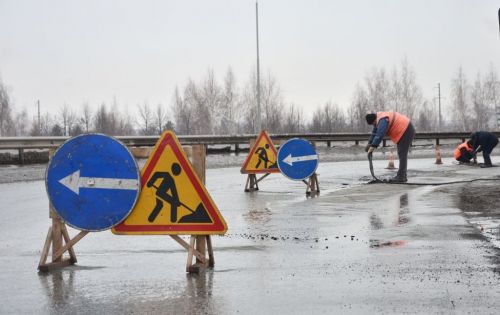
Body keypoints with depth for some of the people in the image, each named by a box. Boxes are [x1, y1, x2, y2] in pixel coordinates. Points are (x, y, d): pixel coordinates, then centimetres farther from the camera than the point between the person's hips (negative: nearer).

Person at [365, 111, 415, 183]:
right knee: (402, 154, 13)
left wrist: (373, 146, -31)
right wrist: (369, 143, 4)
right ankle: (402, 176, 17)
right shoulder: (378, 118, 9)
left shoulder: (382, 120, -24)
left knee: (402, 154, -13)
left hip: (406, 131, -11)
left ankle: (401, 176, -15)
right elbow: (374, 132, 13)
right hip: (404, 131, 11)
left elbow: (380, 135, -32)